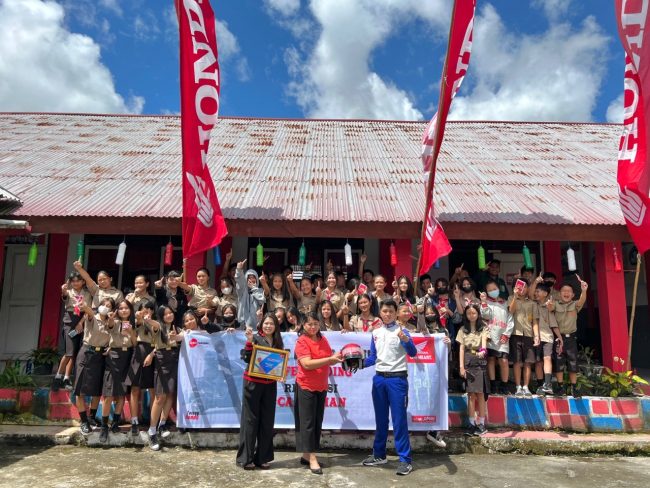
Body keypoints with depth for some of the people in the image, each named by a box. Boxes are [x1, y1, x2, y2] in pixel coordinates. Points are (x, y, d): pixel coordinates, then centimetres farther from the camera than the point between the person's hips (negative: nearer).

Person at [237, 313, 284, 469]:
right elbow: (246, 358, -15)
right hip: (253, 383, -5)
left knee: (267, 420, 8)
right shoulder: (256, 338, -7)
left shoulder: (278, 341, 8)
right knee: (251, 419, 0)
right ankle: (245, 458, 10)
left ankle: (262, 457, 19)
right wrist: (249, 341, -26)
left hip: (270, 385, 5)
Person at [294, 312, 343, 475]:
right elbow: (307, 364, -23)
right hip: (306, 387, -7)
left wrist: (337, 358, -6)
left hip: (321, 387, 7)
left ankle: (306, 455, 23)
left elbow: (328, 360, 17)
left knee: (317, 422, 11)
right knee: (307, 423, -1)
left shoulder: (323, 339, 7)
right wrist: (330, 359, -28)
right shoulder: (301, 341, -13)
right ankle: (312, 459, 6)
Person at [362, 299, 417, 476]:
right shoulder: (375, 333, 10)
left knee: (399, 419, -3)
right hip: (379, 378, 5)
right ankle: (379, 454, 27)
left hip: (397, 379, -5)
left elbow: (413, 353, -19)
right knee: (380, 418, 15)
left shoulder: (401, 331, -6)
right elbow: (372, 358, 13)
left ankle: (405, 459, 5)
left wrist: (405, 339, -38)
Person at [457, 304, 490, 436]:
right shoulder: (463, 329, 8)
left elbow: (484, 341, -15)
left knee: (480, 393, -2)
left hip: (480, 361, -2)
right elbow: (462, 348, 5)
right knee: (471, 393, 3)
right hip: (468, 361, 2)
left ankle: (481, 423, 7)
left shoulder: (483, 328, 2)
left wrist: (483, 351, -38)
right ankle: (472, 423, 8)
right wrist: (461, 366, -2)